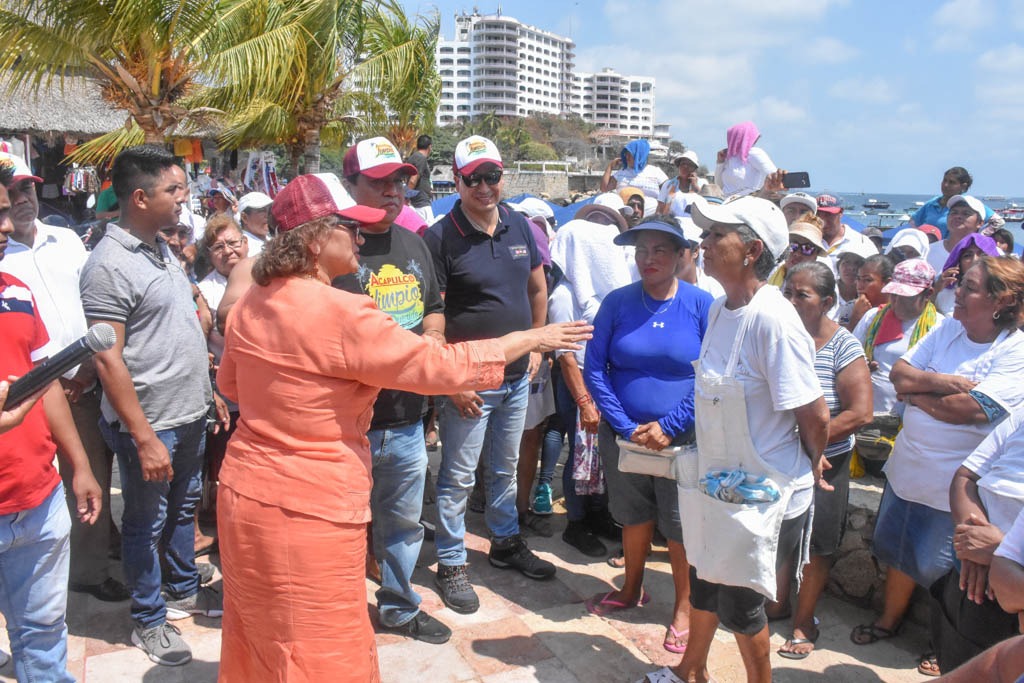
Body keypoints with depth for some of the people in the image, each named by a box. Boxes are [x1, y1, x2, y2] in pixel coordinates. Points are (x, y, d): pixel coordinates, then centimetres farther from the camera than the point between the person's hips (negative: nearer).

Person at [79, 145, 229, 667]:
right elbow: (108, 360, -21)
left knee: (183, 507, 22)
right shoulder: (110, 264, -19)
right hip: (150, 424, -8)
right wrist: (144, 438, -21)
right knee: (147, 522, 9)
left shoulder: (161, 247, 8)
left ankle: (184, 590, 41)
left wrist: (210, 392, 16)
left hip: (189, 414, 8)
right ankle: (149, 620, 27)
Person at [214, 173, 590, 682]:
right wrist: (531, 339, -7)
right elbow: (441, 365, -18)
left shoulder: (251, 304, 3)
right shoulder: (340, 314, -23)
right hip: (306, 512, -8)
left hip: (245, 493, 9)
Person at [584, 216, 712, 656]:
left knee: (681, 527, 9)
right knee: (634, 517, 19)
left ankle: (684, 607, 29)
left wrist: (668, 426, -17)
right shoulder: (617, 303, -3)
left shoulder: (703, 306, -8)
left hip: (682, 440, -2)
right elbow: (594, 368, -5)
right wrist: (627, 427, -12)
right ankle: (632, 590, 41)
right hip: (623, 436, 2)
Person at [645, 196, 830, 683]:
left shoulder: (773, 319, -26)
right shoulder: (719, 309, 2)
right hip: (714, 479, 8)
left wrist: (811, 463, -5)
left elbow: (815, 415, -21)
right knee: (703, 580, 24)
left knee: (739, 603, 9)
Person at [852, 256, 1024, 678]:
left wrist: (916, 393, -13)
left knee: (939, 567, 12)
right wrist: (948, 382, -20)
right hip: (907, 466, 5)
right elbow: (899, 372, -5)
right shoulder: (947, 329, 0)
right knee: (897, 550, 20)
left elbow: (969, 409, -27)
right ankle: (889, 620, 43)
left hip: (953, 485, -5)